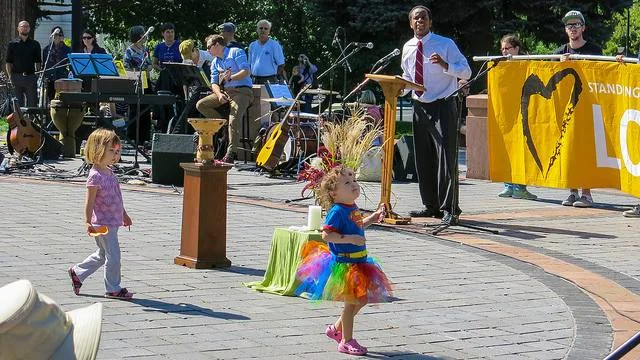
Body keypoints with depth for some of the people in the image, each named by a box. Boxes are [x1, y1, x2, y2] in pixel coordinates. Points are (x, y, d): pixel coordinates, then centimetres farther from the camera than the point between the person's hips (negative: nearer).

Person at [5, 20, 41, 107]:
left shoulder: (35, 44, 11)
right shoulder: (13, 44, 7)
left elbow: (38, 62, 12)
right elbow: (8, 62, 6)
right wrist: (10, 77, -4)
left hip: (31, 77, 1)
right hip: (17, 77, -1)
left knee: (32, 103, -3)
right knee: (18, 104, 2)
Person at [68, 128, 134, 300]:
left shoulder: (109, 173, 11)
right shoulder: (95, 176, -18)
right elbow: (89, 202, -19)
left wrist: (124, 215, 29)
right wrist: (88, 222, -23)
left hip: (113, 222, 10)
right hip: (103, 225, -10)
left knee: (102, 255, 19)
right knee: (113, 255, -4)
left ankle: (77, 272, 33)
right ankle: (113, 289, 8)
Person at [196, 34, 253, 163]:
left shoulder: (236, 52, 1)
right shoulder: (215, 63, 21)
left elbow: (246, 71, -11)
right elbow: (214, 83, 10)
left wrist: (230, 78, -23)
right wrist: (219, 95, -11)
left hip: (242, 91, -8)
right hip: (224, 91, 8)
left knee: (234, 117, -31)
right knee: (201, 105, -9)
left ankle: (231, 152, -36)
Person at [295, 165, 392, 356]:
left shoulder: (353, 208, 8)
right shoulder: (336, 211, -19)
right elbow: (326, 234, -26)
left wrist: (373, 217, 16)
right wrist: (350, 239, -31)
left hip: (358, 263, 9)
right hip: (344, 264, -9)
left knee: (362, 299, 17)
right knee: (351, 302, -2)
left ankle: (336, 328, 32)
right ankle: (346, 341, 10)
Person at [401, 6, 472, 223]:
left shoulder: (445, 44, -4)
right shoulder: (408, 48, 11)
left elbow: (466, 72, -8)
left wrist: (444, 65, -24)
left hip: (442, 107, -6)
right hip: (420, 107, 6)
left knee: (445, 157, -12)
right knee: (423, 159, 9)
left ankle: (449, 209, -11)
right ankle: (430, 206, 20)